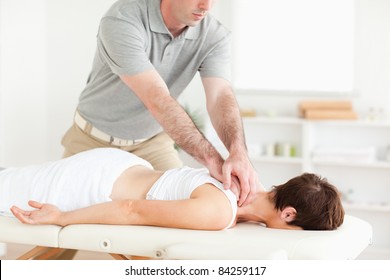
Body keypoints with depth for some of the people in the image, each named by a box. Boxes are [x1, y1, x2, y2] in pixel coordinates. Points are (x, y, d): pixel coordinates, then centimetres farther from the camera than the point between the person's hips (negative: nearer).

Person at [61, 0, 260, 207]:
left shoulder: (214, 35, -18)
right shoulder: (122, 20, -33)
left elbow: (221, 96, -31)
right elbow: (157, 100, -40)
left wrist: (239, 153, -52)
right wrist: (213, 160, -47)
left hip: (152, 142, 3)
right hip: (93, 140, -2)